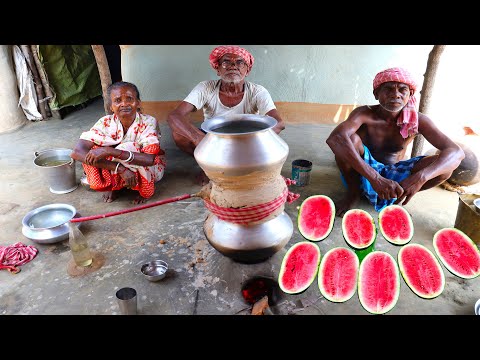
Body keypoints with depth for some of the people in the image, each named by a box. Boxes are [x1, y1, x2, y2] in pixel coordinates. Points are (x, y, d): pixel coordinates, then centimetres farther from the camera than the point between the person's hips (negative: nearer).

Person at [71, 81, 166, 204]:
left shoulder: (148, 122, -24)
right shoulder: (106, 123, -18)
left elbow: (150, 159, -39)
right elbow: (77, 152, -30)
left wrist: (109, 151, -47)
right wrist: (120, 168, -41)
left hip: (151, 169, -2)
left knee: (127, 148, -34)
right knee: (91, 153, -25)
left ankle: (145, 189, -8)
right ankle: (114, 185, 3)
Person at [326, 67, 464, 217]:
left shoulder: (417, 120, -13)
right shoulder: (365, 114, -22)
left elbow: (456, 152, -22)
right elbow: (334, 138, -43)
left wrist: (420, 177, -42)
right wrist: (374, 178, -50)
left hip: (395, 176, 3)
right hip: (363, 173, -2)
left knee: (445, 165, -21)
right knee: (350, 139, -31)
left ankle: (395, 199, 1)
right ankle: (353, 192, -7)